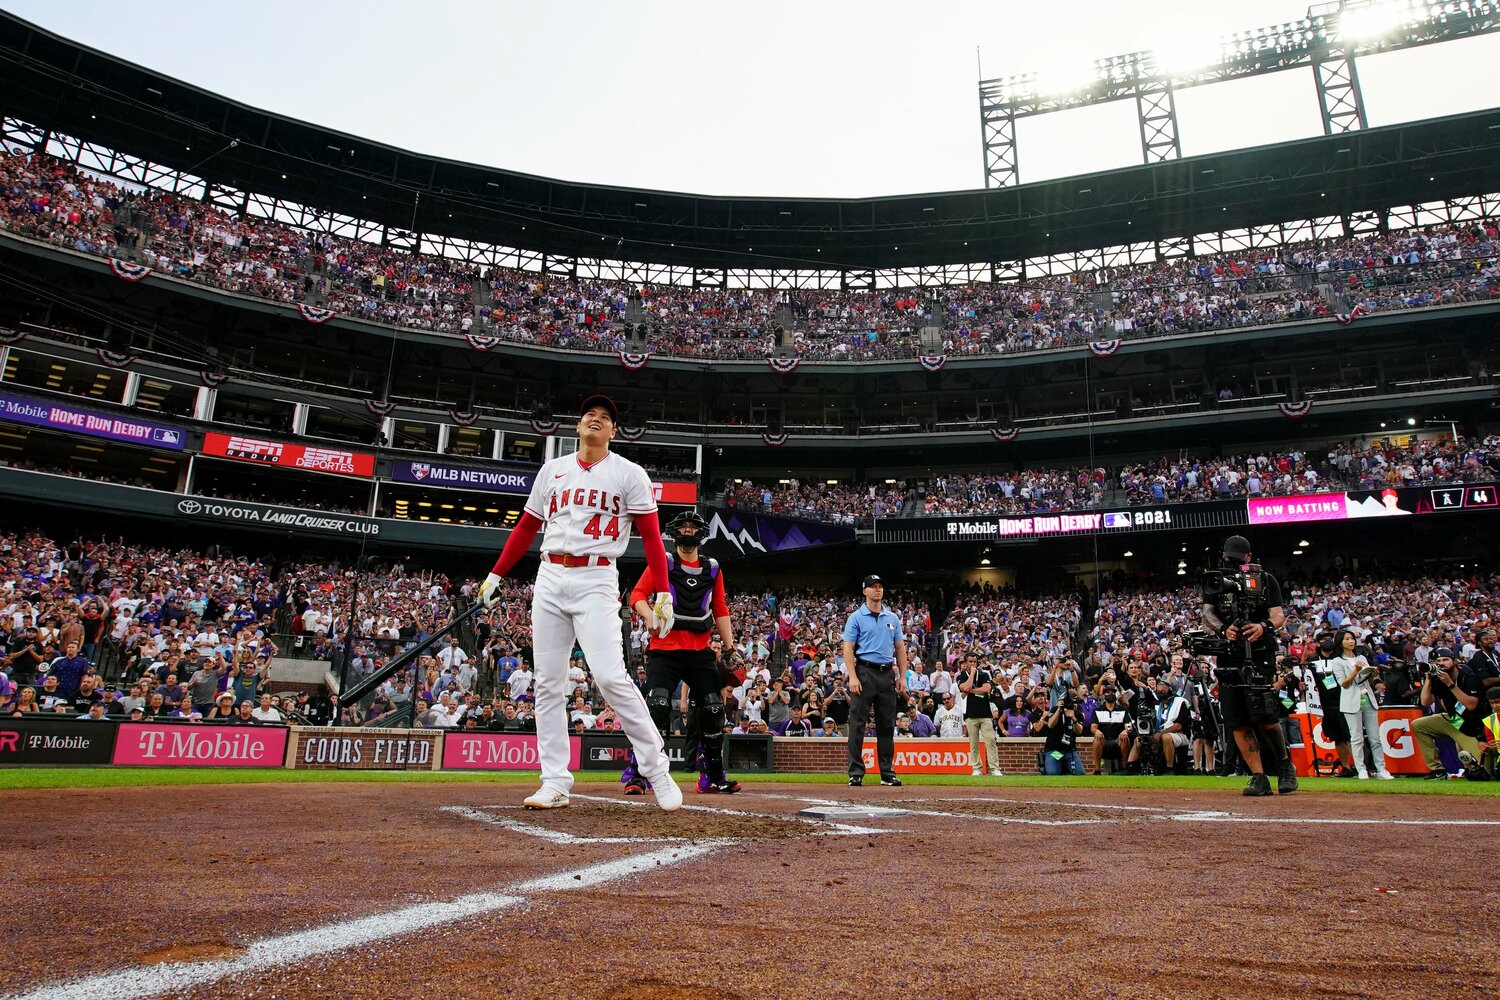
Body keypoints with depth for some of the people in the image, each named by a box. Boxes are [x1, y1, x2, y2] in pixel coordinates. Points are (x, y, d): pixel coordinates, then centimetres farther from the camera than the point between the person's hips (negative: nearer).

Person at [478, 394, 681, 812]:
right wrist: (495, 575, 14)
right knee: (548, 683, 4)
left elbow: (651, 536, -3)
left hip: (596, 581, -5)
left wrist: (663, 594, -12)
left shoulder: (630, 474, 2)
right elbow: (526, 527, 19)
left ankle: (657, 770, -5)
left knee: (610, 676, -18)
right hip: (549, 579, 5)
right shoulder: (552, 470, 14)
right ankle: (555, 784, 11)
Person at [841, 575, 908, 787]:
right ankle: (856, 773, 0)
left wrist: (902, 677, 8)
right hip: (865, 672, -4)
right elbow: (848, 649, -6)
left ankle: (887, 773, 16)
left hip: (887, 674, 4)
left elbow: (900, 648, 16)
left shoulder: (893, 618, 14)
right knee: (857, 724, -5)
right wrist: (852, 677, -16)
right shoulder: (856, 618, 1)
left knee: (887, 725, 8)